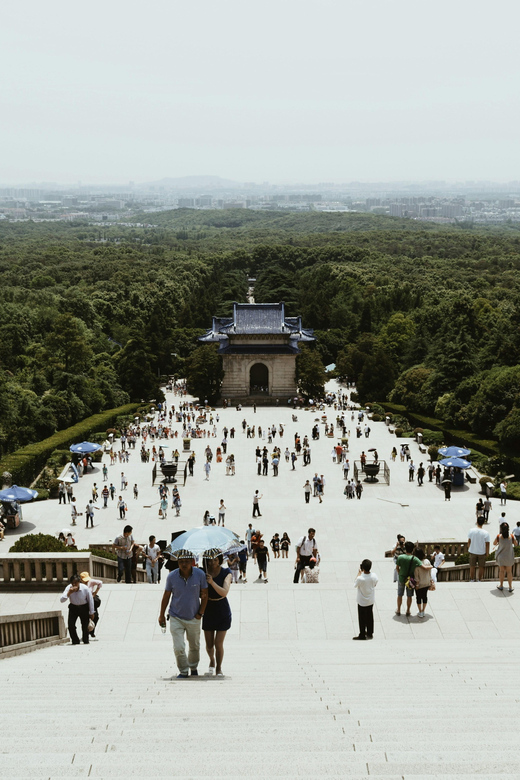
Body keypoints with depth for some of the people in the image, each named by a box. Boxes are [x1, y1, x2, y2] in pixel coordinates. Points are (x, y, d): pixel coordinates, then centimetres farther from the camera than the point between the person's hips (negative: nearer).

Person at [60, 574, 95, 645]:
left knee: (85, 625, -5)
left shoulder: (85, 589, -23)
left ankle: (86, 641, 19)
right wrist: (69, 593, -42)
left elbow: (90, 601, -8)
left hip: (84, 607, -1)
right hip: (73, 607, 1)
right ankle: (75, 641, 9)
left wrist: (91, 613, 0)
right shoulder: (69, 588, -21)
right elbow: (61, 600, -26)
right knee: (70, 625, -11)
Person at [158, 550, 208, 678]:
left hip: (194, 618, 1)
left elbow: (204, 595, 0)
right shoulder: (172, 576, -12)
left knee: (195, 647, 17)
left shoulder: (200, 574, -11)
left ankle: (193, 668, 42)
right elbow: (166, 596, 1)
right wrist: (161, 615, 4)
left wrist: (201, 612, -3)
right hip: (176, 618, -1)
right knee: (178, 648, -9)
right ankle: (183, 671, 14)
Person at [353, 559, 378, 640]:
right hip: (370, 601, 4)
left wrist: (359, 573, -6)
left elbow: (355, 585, -10)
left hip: (362, 602, -4)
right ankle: (370, 633, 35)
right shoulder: (374, 576, -18)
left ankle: (362, 635, 25)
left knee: (362, 618, 13)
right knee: (370, 617, 21)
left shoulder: (360, 578, -32)